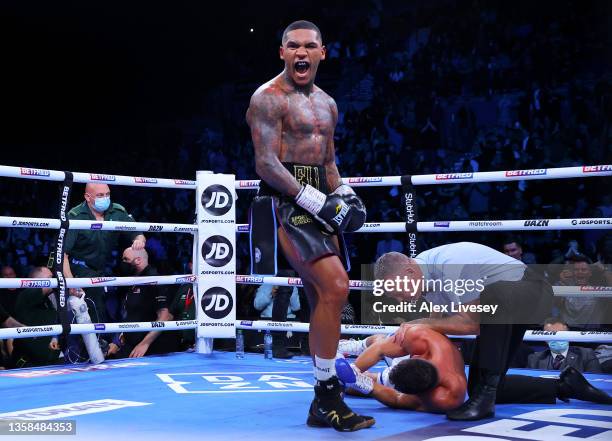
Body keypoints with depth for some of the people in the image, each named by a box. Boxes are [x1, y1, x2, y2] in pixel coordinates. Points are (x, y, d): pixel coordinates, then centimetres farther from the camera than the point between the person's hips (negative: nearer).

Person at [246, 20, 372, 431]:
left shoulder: (327, 103, 18)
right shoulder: (269, 98, -7)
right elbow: (266, 163, -15)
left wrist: (344, 194, 6)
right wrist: (315, 199, -21)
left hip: (316, 201, 9)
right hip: (285, 201, -8)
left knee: (324, 298, 8)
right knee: (335, 287, -21)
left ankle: (323, 404, 16)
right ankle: (329, 395, -11)